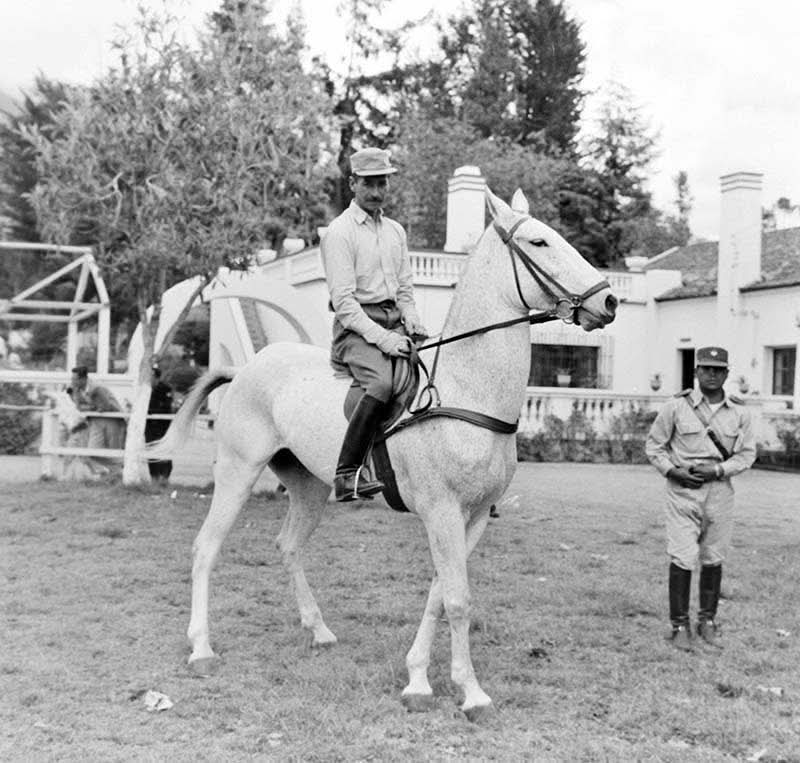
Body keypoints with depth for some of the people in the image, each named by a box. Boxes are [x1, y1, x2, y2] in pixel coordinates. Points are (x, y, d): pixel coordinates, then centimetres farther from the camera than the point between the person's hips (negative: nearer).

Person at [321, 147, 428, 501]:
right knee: (381, 383, -34)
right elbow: (343, 301, -12)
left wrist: (414, 327, 2)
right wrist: (381, 337, -22)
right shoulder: (339, 232, -4)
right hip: (356, 328, -7)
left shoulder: (395, 231, 19)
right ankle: (346, 474, -28)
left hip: (395, 324, 8)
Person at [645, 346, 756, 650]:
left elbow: (747, 452, 6)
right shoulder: (676, 406, -4)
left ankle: (707, 622, 22)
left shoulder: (739, 412, 3)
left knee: (714, 559, 9)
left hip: (720, 490, 3)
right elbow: (653, 445, 3)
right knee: (682, 559, -6)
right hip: (682, 489, -3)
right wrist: (673, 471, -12)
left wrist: (718, 469, -10)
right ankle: (680, 625, 5)